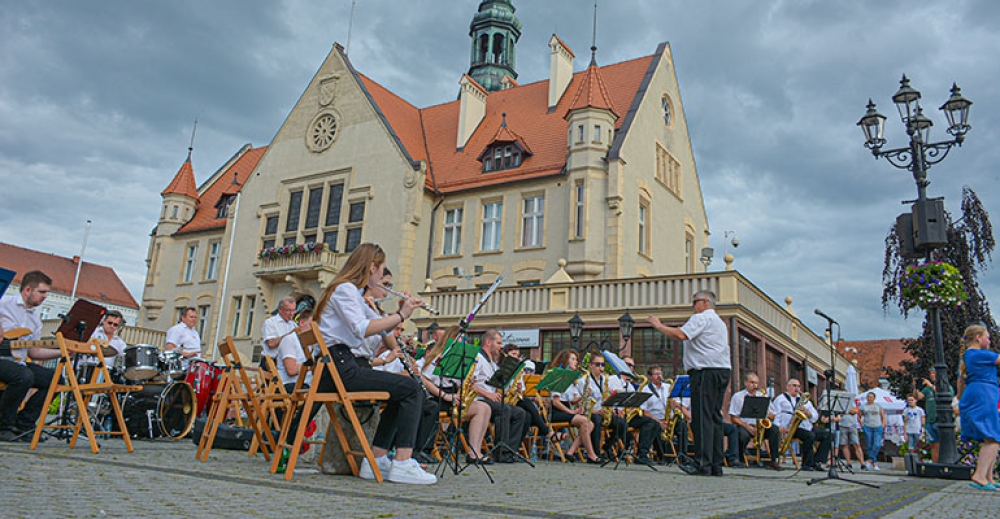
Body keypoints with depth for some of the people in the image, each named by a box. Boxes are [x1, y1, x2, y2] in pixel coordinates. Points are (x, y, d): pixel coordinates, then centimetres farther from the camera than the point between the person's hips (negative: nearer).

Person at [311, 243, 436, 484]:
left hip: (341, 364, 11)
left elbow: (381, 324, 24)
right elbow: (362, 329, -24)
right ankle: (402, 464, -15)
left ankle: (376, 460, 12)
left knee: (404, 391, 16)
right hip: (338, 365, -11)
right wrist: (400, 315, -16)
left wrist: (402, 311, 7)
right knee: (411, 389, -14)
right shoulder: (345, 289, -9)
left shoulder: (353, 292, 22)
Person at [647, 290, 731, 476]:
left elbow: (681, 335, -18)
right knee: (715, 417, 9)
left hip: (706, 372, -10)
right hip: (722, 371, 10)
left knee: (702, 417, -11)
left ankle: (703, 464, -14)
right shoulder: (720, 322, 26)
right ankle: (716, 464, 9)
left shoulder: (701, 318, -5)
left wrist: (659, 325, -7)